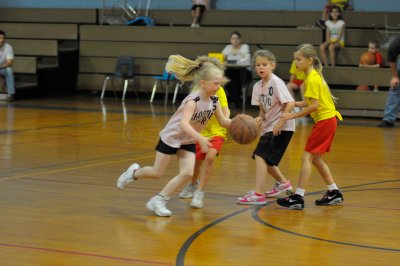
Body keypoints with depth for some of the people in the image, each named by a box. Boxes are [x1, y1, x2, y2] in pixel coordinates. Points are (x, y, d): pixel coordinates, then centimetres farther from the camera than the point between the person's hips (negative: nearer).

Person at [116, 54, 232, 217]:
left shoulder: (214, 100, -10)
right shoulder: (193, 100, -32)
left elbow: (223, 121, -1)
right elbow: (184, 124, -45)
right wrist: (200, 139, -57)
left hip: (188, 141, 6)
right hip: (171, 136, -6)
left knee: (187, 173, -11)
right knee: (157, 173, 4)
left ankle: (158, 201, 1)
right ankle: (134, 172, 36)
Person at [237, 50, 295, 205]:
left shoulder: (276, 83, -16)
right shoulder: (257, 86, 5)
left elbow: (290, 104, -22)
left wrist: (280, 123, -24)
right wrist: (260, 118, -9)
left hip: (282, 128, -9)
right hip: (268, 127, 9)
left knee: (261, 156, -16)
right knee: (263, 158, 18)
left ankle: (258, 195, -15)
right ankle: (282, 183, 41)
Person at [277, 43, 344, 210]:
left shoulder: (312, 79, -16)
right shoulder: (314, 75, 14)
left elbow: (314, 105, -20)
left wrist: (293, 115, -17)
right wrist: (295, 104, 3)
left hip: (325, 121, -10)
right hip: (327, 119, 10)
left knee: (307, 157, -9)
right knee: (315, 158, 16)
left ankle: (298, 197, -10)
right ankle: (334, 193, 22)